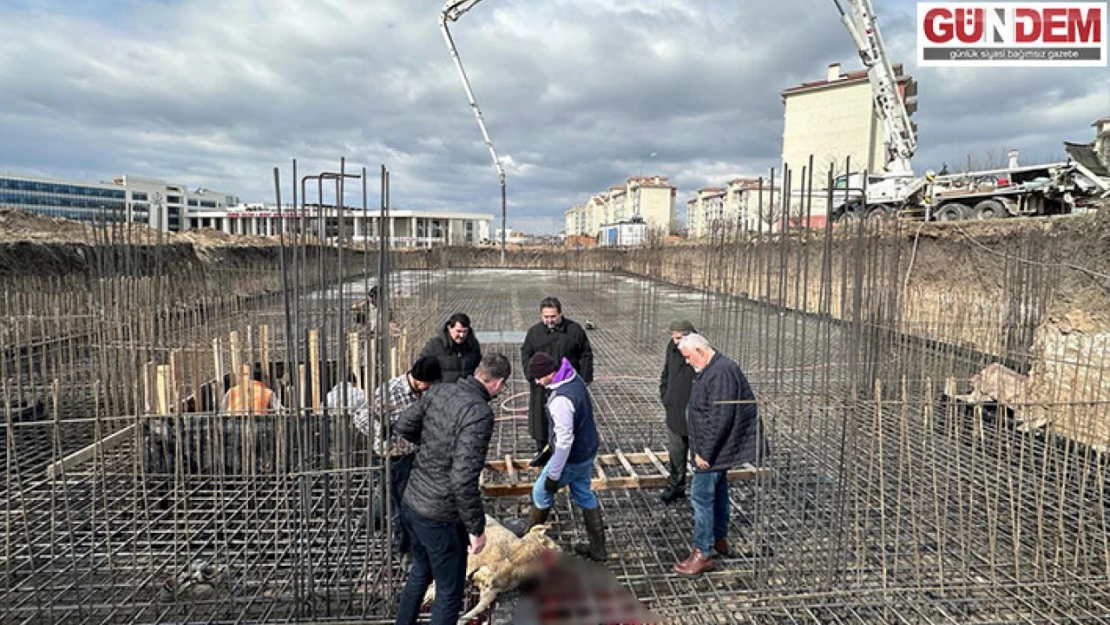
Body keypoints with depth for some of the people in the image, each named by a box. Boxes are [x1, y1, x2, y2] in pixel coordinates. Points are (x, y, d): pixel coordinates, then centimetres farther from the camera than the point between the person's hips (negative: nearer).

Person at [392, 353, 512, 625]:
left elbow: (404, 426, 11)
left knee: (420, 572, 32)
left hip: (411, 504, 8)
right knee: (449, 593, 14)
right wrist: (477, 528, -18)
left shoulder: (438, 391, -3)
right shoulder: (479, 413, -26)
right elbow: (463, 479, -30)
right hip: (440, 518, -8)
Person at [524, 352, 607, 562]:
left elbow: (564, 441, -30)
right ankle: (597, 548, 31)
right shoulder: (575, 379, -3)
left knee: (541, 492, 13)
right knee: (584, 495, 21)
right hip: (588, 450, 9)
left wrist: (553, 475, -21)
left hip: (572, 458, -9)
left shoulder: (561, 400, -32)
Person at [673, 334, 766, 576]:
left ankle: (702, 553, 3)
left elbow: (721, 419, -28)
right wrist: (704, 450, 18)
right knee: (718, 491, 21)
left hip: (714, 451, -11)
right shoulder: (711, 369, 10)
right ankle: (720, 539, 37)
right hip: (718, 449, 11)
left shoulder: (721, 372, -24)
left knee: (702, 496, -5)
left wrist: (705, 452, -23)